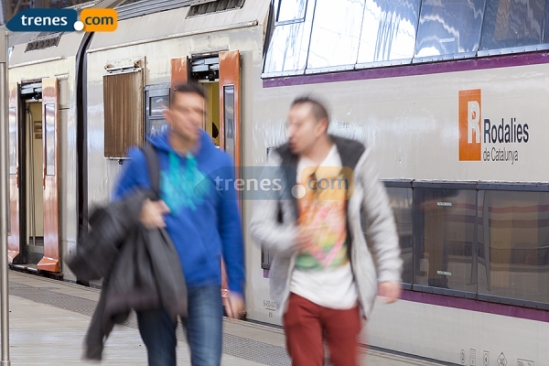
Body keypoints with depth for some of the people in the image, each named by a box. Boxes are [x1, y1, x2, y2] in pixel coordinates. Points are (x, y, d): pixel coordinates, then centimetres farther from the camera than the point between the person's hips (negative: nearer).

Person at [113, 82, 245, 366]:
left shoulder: (219, 162, 1)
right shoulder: (143, 159, -1)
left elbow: (230, 226, 7)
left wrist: (235, 285, 6)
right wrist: (138, 212, -15)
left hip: (203, 281, -1)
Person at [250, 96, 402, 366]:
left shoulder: (355, 159, -1)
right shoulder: (280, 162, -3)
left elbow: (380, 221, 6)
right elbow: (260, 224, -4)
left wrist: (389, 272, 2)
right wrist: (289, 240, -25)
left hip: (345, 291, 0)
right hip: (299, 291, 0)